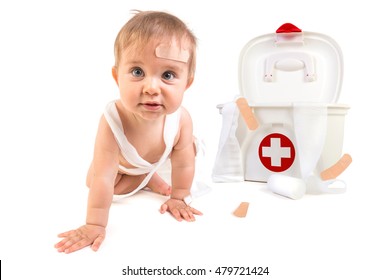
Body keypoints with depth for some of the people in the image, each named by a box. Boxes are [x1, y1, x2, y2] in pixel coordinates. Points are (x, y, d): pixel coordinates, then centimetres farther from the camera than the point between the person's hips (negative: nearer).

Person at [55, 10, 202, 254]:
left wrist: (178, 199, -13)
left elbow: (183, 164, -24)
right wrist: (95, 225, -35)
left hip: (157, 157, 2)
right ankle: (150, 179, 14)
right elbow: (103, 179, -43)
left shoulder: (181, 119, -41)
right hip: (120, 161, -2)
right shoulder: (112, 122, -49)